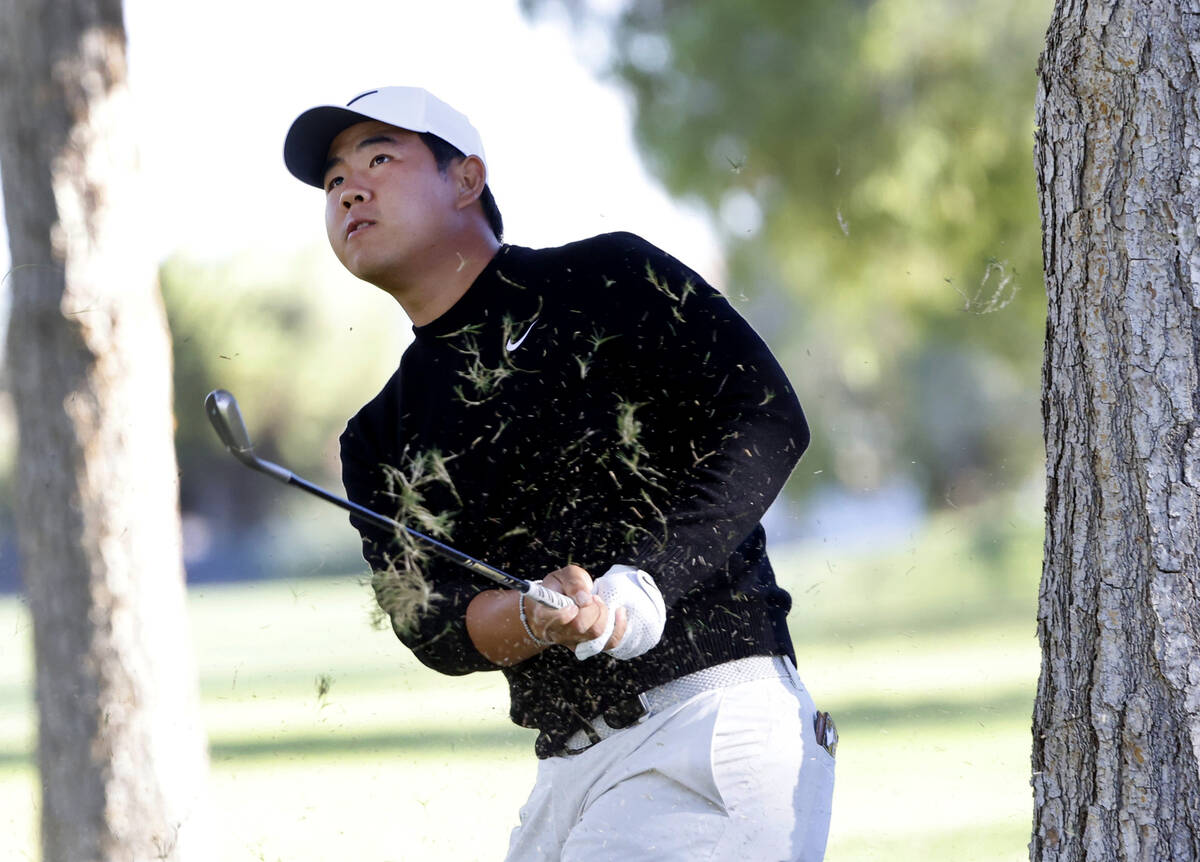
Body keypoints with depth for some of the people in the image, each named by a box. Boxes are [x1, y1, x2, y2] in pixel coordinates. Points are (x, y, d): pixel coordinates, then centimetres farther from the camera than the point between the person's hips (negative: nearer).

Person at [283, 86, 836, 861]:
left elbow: (767, 422, -8)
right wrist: (531, 616, -18)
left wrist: (640, 589, -19)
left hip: (718, 718, -6)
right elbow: (428, 624, 5)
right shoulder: (381, 440, 17)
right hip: (569, 773, 7)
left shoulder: (608, 281, 2)